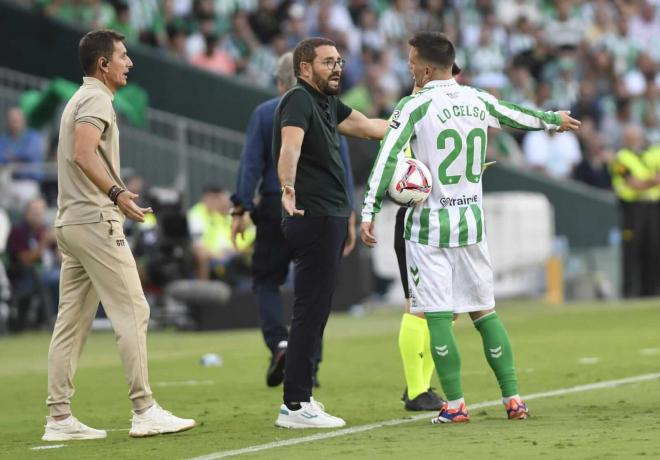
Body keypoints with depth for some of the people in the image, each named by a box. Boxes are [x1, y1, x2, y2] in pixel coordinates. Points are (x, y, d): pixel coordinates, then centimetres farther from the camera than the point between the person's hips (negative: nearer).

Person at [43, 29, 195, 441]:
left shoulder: (82, 99, 20)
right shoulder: (96, 99, -10)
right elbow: (84, 153, -25)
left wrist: (114, 196, 28)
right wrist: (116, 193, -33)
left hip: (70, 222, 10)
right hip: (95, 221, -10)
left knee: (72, 321, 7)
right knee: (132, 312, -8)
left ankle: (59, 418, 5)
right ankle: (145, 411, -10)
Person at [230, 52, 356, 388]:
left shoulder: (264, 114, 1)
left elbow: (250, 164, -4)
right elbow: (342, 168, 3)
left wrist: (240, 210, -3)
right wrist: (349, 218, 6)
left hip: (276, 209, -2)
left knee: (266, 281, 10)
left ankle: (279, 343, -14)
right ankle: (308, 365, 3)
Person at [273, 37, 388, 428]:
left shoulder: (328, 103, 17)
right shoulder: (299, 101, -14)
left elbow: (370, 128, 27)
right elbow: (290, 146, -33)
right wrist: (288, 187, -50)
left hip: (331, 219, 11)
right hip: (315, 218, -11)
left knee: (316, 312, 16)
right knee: (311, 312, -10)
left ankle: (299, 397, 24)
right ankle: (295, 406, -8)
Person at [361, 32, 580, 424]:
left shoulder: (415, 106, -9)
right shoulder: (479, 102, 6)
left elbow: (387, 158, -18)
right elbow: (520, 116, 25)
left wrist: (369, 212, -20)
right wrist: (554, 120, 45)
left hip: (429, 227, -5)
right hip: (472, 222, 5)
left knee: (438, 317, -2)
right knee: (485, 312, 12)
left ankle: (455, 404, -3)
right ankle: (513, 398, 11)